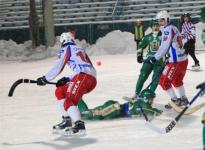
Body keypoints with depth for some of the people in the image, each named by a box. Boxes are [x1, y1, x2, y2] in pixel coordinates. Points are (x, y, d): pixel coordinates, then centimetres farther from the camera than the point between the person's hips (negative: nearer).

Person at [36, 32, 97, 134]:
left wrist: (45, 79, 14)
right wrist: (67, 79, 22)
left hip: (83, 77, -8)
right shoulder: (80, 50, 32)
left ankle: (79, 125, -40)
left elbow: (57, 67, 6)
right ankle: (67, 120, 19)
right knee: (60, 91, 21)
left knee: (69, 101, -18)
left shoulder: (66, 49, 10)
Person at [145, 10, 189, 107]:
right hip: (183, 59, 10)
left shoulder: (168, 30, -15)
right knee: (177, 80, 28)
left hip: (175, 61, -10)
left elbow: (164, 47, -19)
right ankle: (183, 99, 36)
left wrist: (154, 58, -15)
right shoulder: (174, 28, 13)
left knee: (164, 81, 1)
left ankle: (175, 100, 6)